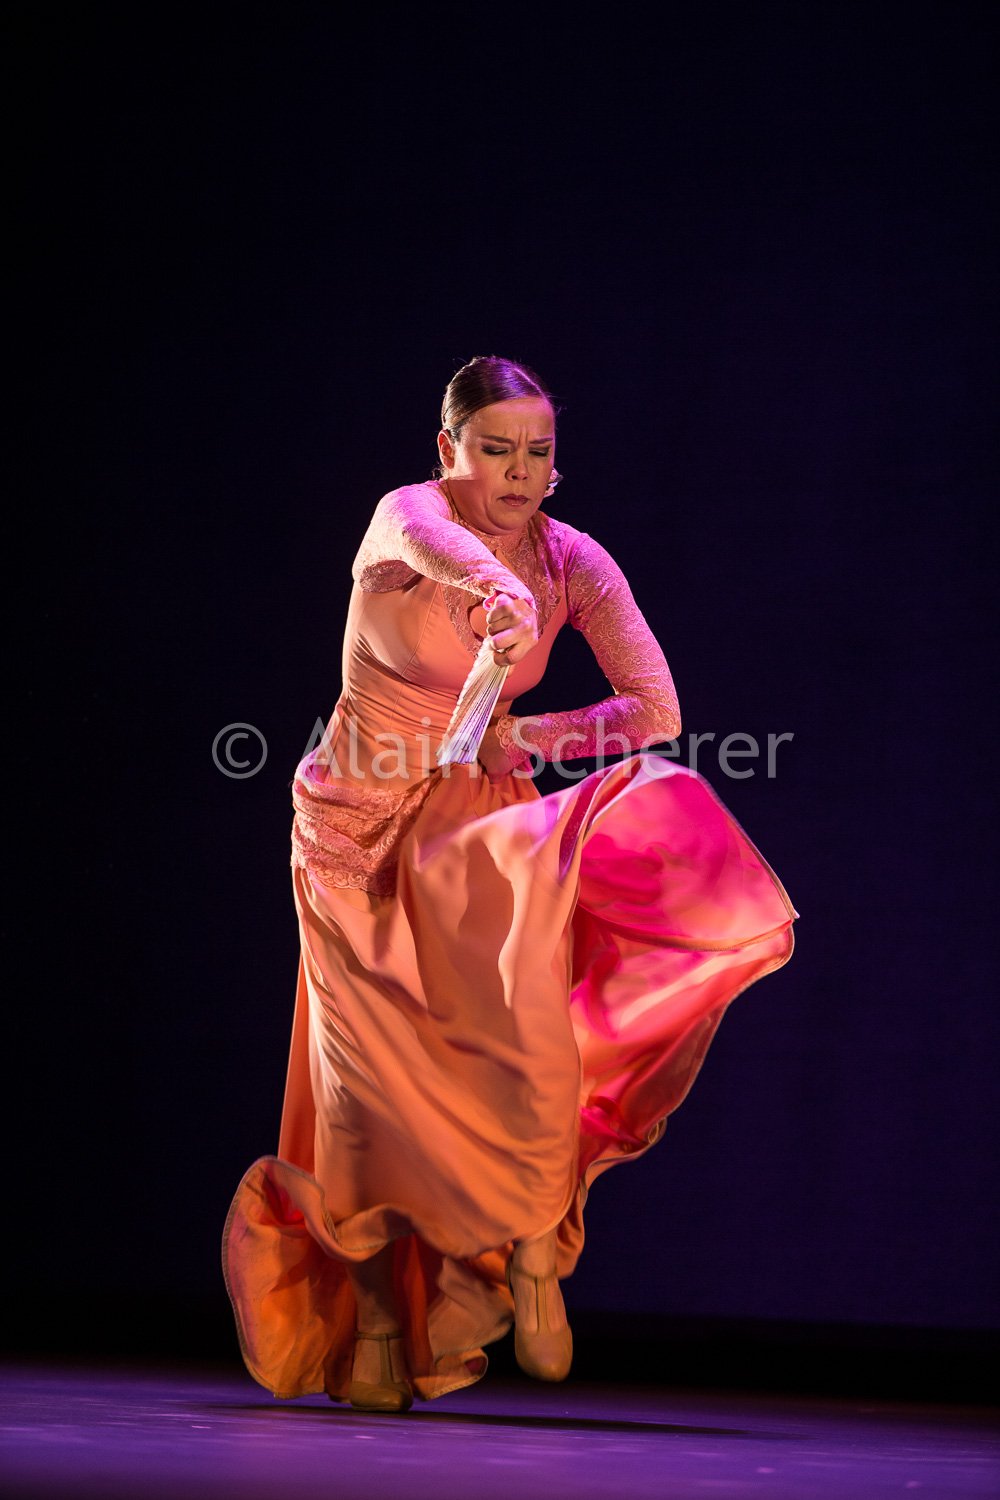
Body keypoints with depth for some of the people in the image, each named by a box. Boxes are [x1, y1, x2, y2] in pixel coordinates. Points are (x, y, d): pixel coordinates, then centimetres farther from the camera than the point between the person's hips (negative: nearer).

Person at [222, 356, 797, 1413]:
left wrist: (519, 736, -18)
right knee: (376, 1074, -3)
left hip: (477, 821, 2)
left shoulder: (575, 562, -5)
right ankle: (375, 1317, 17)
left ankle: (531, 1244, -8)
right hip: (364, 829, -2)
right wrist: (500, 593, -66)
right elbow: (436, 546, -43)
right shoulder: (406, 515, -16)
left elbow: (658, 711, -10)